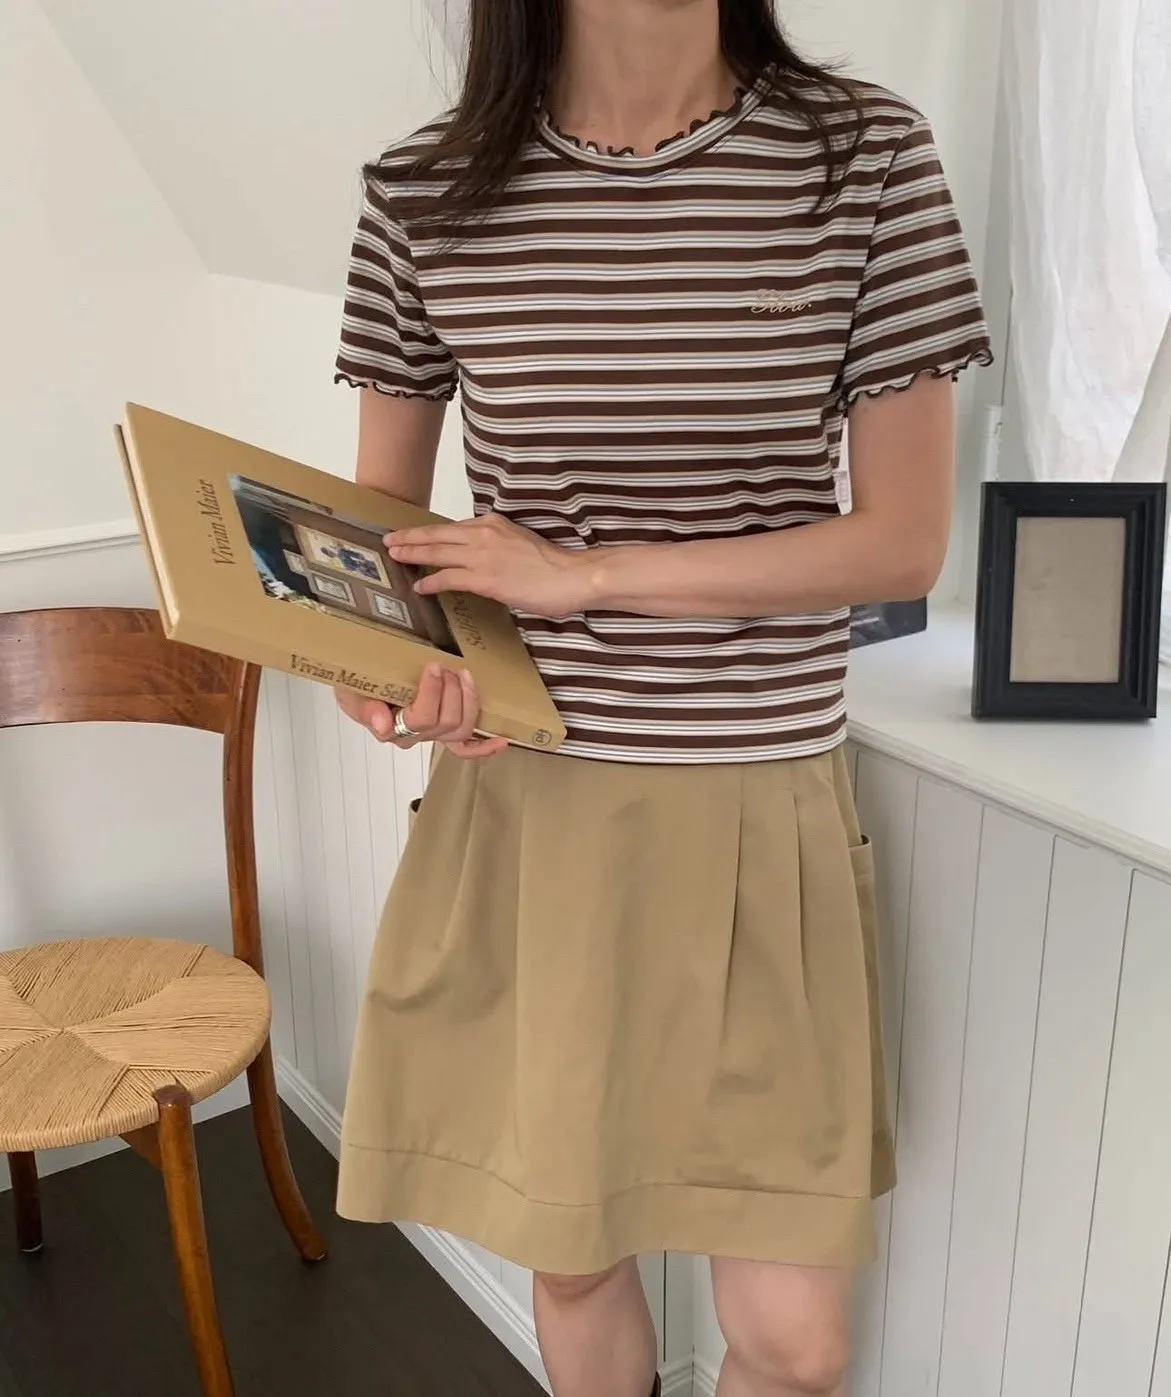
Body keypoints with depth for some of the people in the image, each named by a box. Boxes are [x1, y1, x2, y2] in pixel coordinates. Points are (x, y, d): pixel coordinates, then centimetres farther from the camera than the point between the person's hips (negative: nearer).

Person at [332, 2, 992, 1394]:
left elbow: (905, 544, -8)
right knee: (569, 1257, 17)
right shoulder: (423, 196, -2)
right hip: (522, 806, 1)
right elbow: (379, 521, 8)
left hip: (758, 813, 0)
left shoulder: (868, 156, -5)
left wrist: (586, 574, -15)